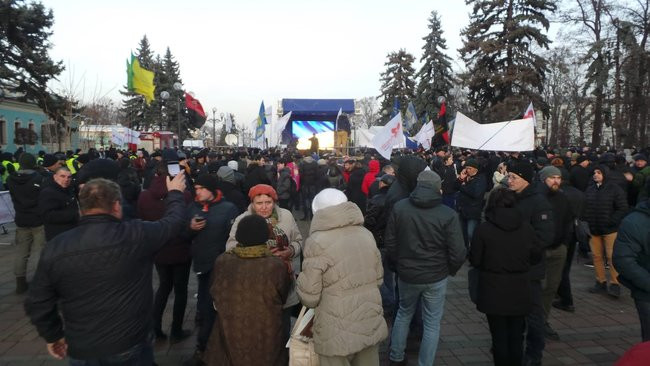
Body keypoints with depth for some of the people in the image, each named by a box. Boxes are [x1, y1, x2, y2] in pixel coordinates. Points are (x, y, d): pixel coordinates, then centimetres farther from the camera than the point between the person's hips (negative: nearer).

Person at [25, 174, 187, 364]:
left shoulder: (54, 248, -9)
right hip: (131, 347, -2)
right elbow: (173, 220, 0)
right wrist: (175, 193, 18)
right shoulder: (135, 235, -18)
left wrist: (53, 336, 15)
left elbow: (37, 303, -2)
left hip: (81, 352, 2)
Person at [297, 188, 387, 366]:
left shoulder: (317, 242, -16)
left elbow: (309, 295, -13)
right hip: (371, 325, 6)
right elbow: (378, 278, 10)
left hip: (337, 333, -5)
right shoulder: (366, 234, 2)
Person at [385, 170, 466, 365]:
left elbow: (389, 242, -2)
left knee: (404, 313, 25)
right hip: (436, 277, -3)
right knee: (432, 323, 13)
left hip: (406, 274, 3)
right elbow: (458, 252, -14)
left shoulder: (399, 207, -9)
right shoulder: (448, 215, -16)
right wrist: (451, 269, 6)